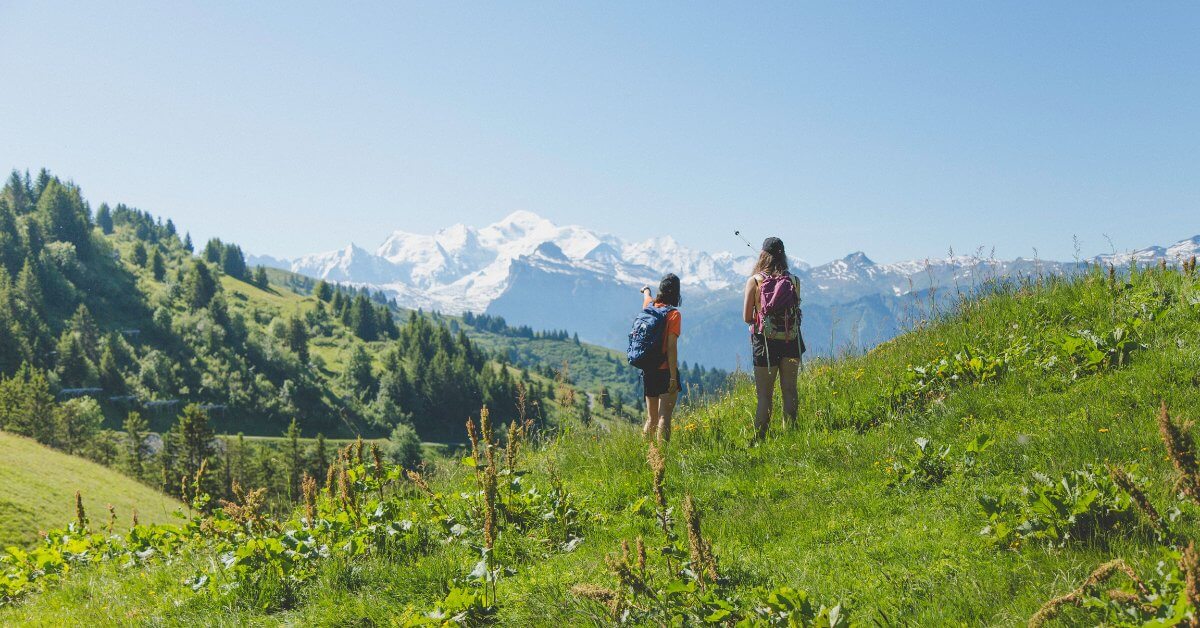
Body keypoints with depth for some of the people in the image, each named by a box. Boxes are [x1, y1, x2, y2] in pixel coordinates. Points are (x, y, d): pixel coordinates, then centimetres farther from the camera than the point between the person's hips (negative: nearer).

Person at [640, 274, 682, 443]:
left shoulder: (650, 306, 5)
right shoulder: (674, 314, -12)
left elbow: (647, 296, 32)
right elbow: (671, 347, -18)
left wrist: (646, 290, 55)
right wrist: (673, 376, -18)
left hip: (648, 370, 7)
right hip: (665, 371, -6)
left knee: (651, 418, 15)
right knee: (664, 417, -9)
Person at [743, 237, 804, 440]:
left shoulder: (754, 281, -7)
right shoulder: (794, 281, -1)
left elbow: (747, 317, -7)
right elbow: (796, 310, 6)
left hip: (765, 342, -2)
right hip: (791, 341, 2)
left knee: (765, 394, 3)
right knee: (789, 390, 13)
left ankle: (759, 438, 1)